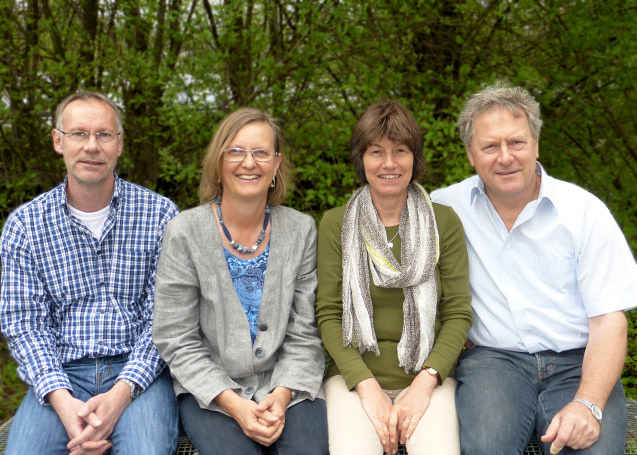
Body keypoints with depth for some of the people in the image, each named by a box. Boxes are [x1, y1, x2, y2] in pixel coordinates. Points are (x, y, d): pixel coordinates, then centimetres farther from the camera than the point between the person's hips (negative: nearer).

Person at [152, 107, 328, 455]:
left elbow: (304, 334, 4)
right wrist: (232, 403, -15)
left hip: (286, 386, 2)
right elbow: (177, 341, -5)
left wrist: (282, 395, -12)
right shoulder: (185, 233, -5)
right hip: (209, 390, -1)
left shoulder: (300, 230, 2)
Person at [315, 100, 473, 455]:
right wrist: (367, 386, -12)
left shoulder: (445, 222, 5)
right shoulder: (336, 224, 4)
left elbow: (459, 313, 3)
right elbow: (328, 314, 1)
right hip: (354, 373, 0)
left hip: (428, 376, 0)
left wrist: (425, 381, -11)